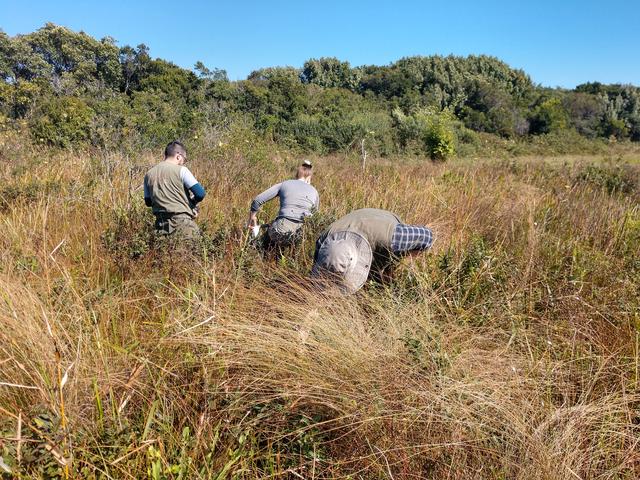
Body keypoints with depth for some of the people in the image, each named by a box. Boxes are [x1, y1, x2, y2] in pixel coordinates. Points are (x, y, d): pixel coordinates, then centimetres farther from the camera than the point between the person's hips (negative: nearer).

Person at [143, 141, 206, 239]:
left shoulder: (149, 174, 11)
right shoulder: (181, 170, -6)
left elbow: (148, 202, 18)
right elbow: (200, 193, -10)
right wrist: (192, 203, 9)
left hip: (161, 225, 6)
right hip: (183, 222, -5)